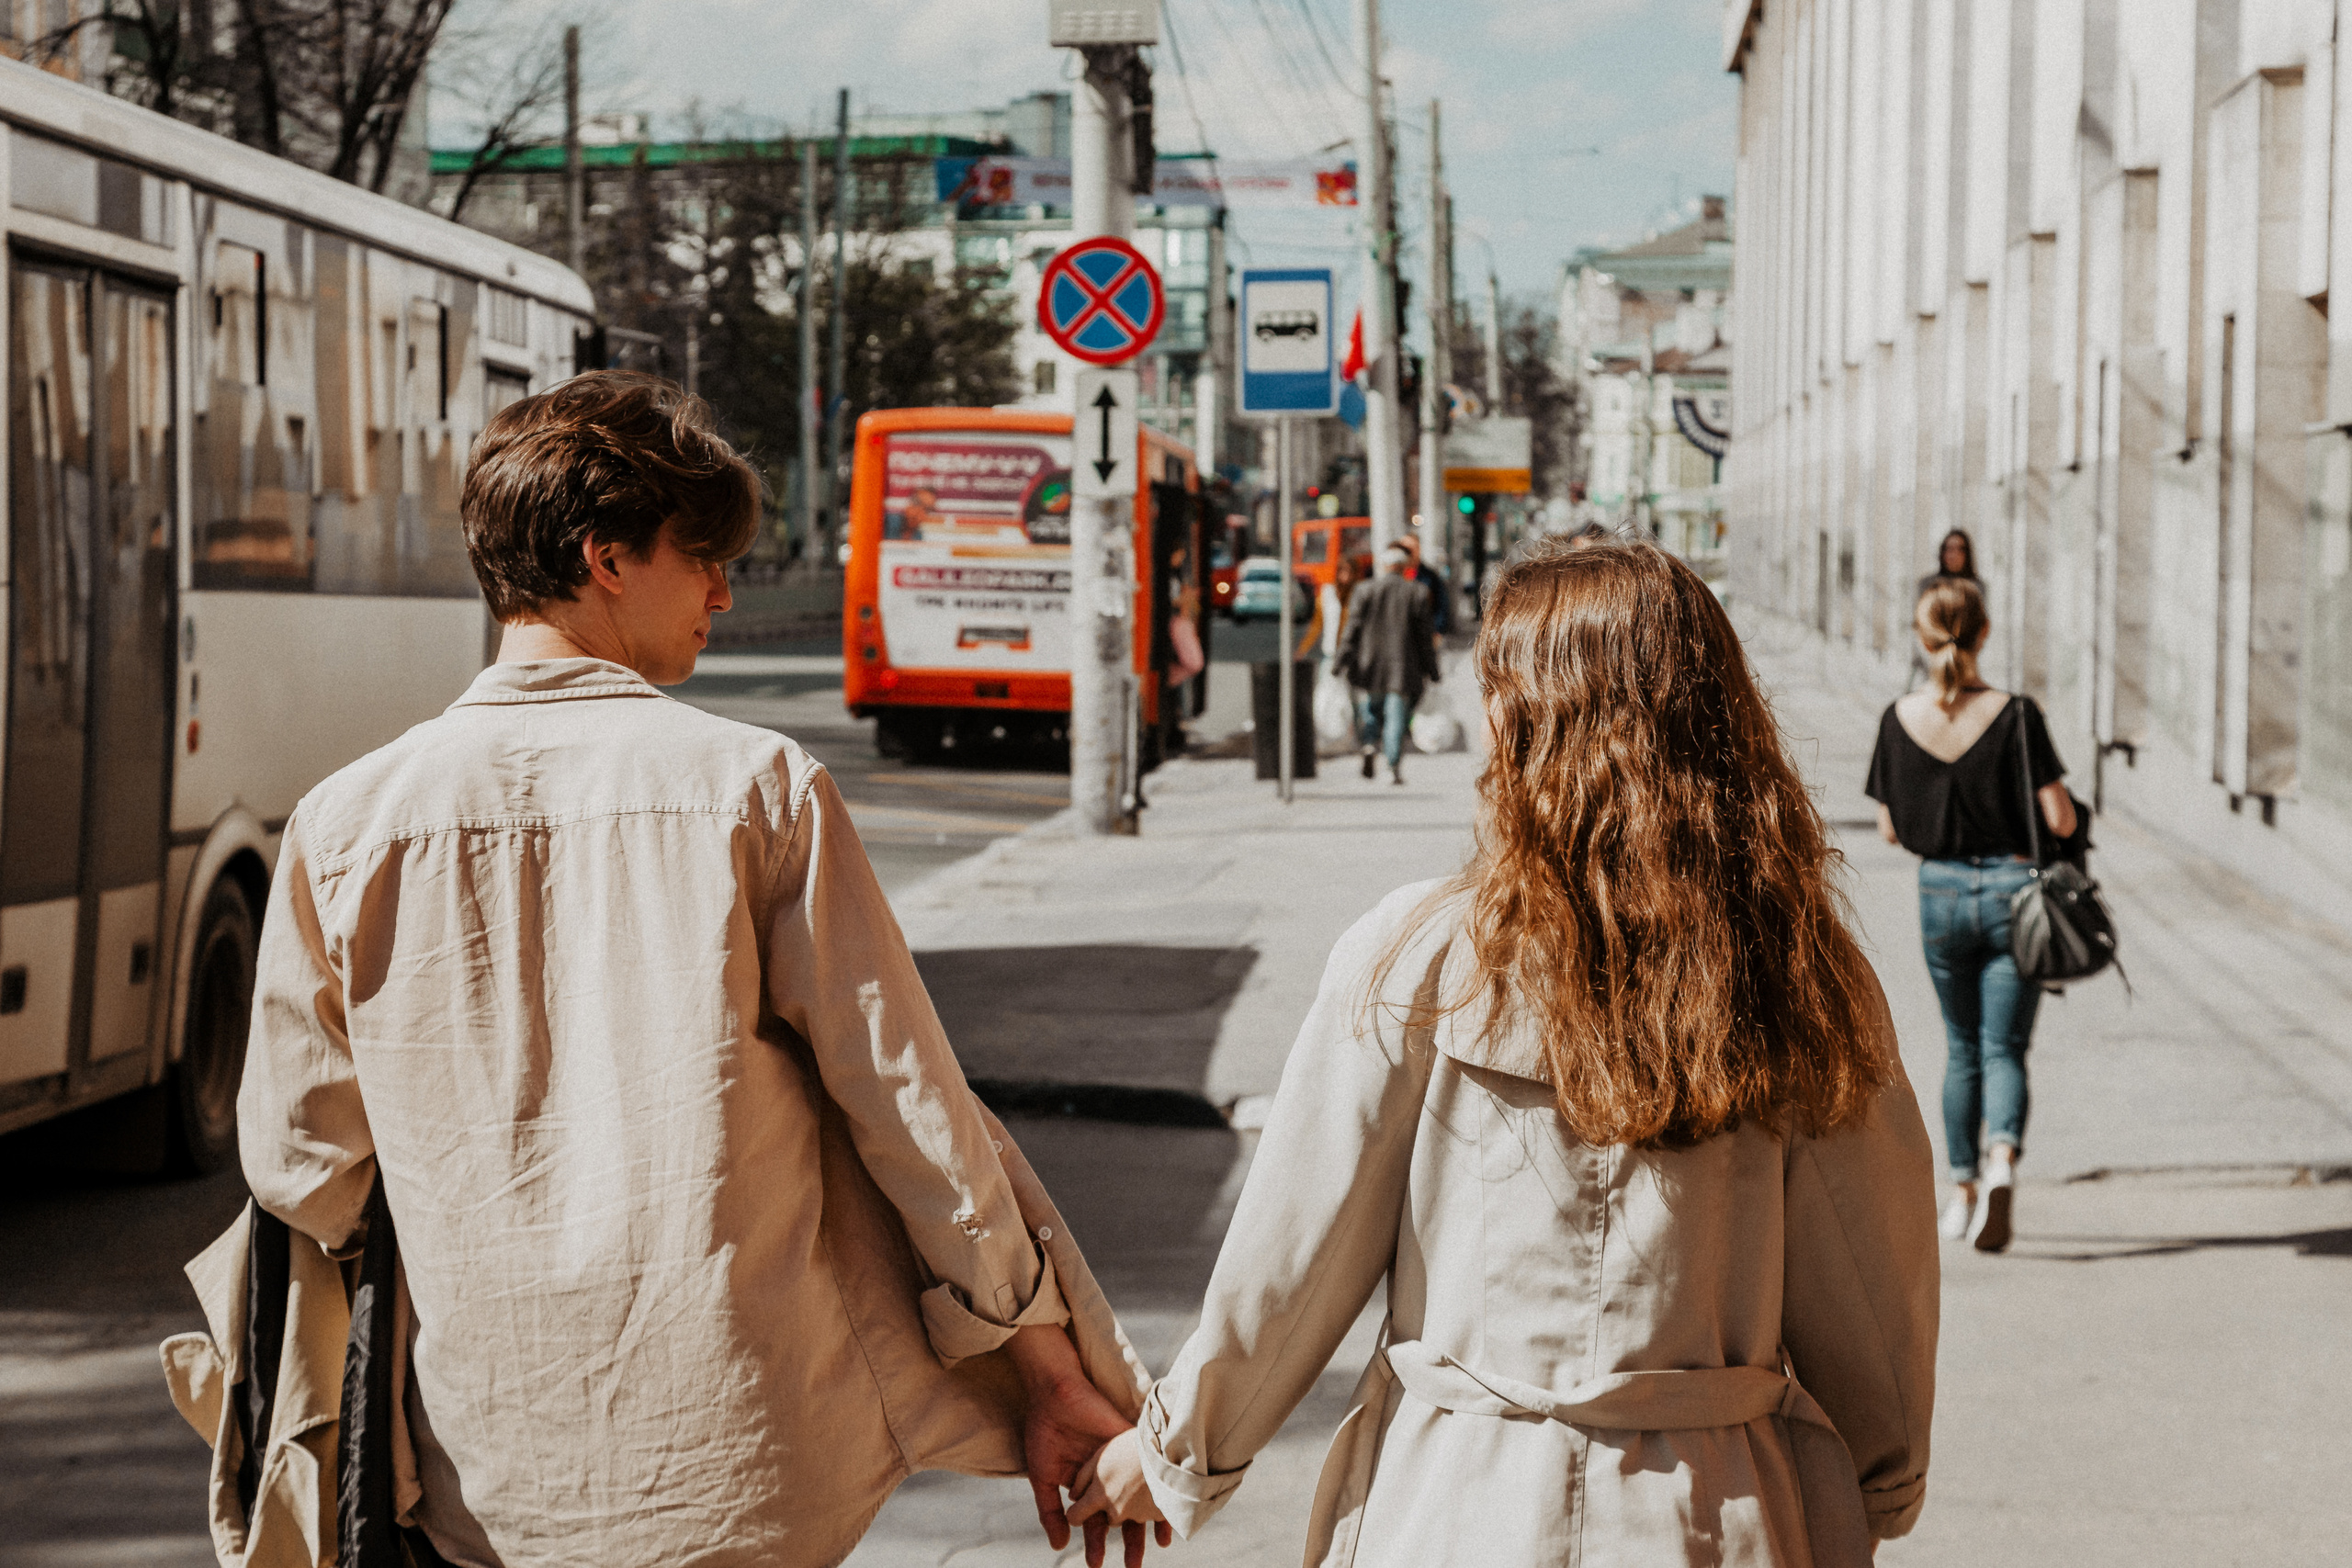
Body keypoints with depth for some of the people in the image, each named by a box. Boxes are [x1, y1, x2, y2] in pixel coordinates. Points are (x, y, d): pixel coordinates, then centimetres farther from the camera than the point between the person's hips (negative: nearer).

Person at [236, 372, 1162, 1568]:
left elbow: (298, 1169, 3)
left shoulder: (345, 823, -3)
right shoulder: (759, 787, -8)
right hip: (762, 1470, -3)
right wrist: (1055, 1379, 3)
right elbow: (912, 1108, -6)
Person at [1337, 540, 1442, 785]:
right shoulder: (1417, 593, 0)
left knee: (1370, 709, 16)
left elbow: (1352, 629, -2)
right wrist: (1429, 668, 8)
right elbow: (1424, 634, 2)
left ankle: (1370, 745, -9)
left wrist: (1346, 661, 0)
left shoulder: (1364, 591, 1)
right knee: (1396, 716, 2)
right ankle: (1394, 767, -5)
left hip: (1370, 667, 1)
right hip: (1402, 668, 0)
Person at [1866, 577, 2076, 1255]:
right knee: (2004, 1048, 2)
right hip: (2013, 890, -2)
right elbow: (2060, 821, -11)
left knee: (1963, 1047, 19)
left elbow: (1890, 829, 1)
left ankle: (1962, 1189, 26)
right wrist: (2055, 799, 11)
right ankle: (2001, 1163, -23)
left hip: (1941, 892, 2)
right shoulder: (2015, 716, -13)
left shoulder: (1900, 720, -6)